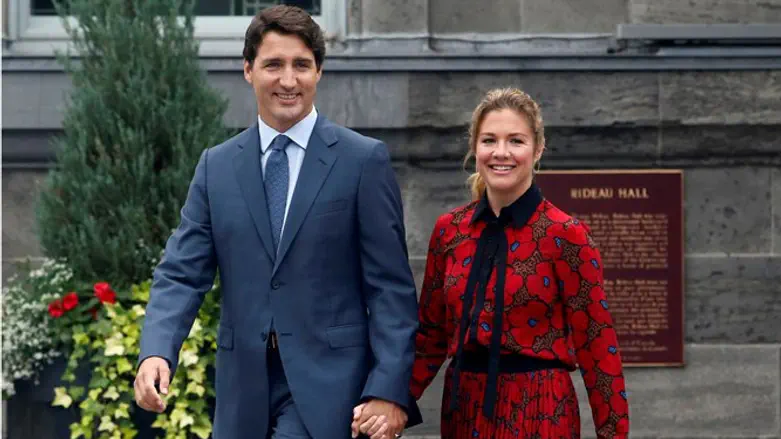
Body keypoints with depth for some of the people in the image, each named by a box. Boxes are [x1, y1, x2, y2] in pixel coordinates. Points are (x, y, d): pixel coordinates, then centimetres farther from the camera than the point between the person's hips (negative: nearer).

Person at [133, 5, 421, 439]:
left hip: (326, 385, -4)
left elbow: (390, 286, -3)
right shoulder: (216, 166, 9)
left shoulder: (365, 160, -1)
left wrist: (389, 390, -11)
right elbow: (182, 274, 3)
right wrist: (156, 352, -14)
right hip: (245, 389, 4)